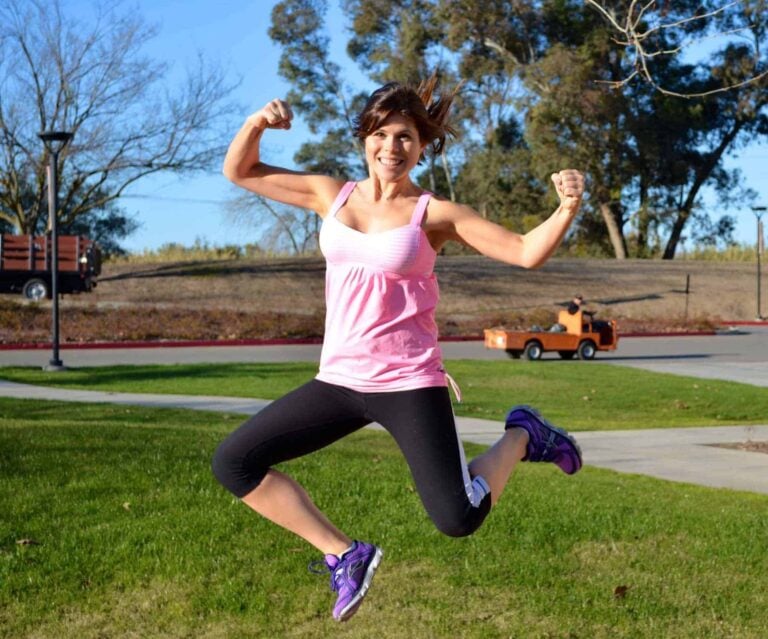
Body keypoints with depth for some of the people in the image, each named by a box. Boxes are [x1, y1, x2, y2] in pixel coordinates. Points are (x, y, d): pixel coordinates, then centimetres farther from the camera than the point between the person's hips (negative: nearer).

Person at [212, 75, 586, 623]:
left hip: (409, 383, -5)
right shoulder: (332, 195, 7)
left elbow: (526, 252, -9)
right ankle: (345, 555, 12)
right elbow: (240, 172, 14)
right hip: (338, 381, 5)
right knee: (233, 463, -1)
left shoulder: (433, 214, -4)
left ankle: (521, 435, 17)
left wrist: (568, 209, -26)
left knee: (459, 519, -14)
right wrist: (257, 123, -6)